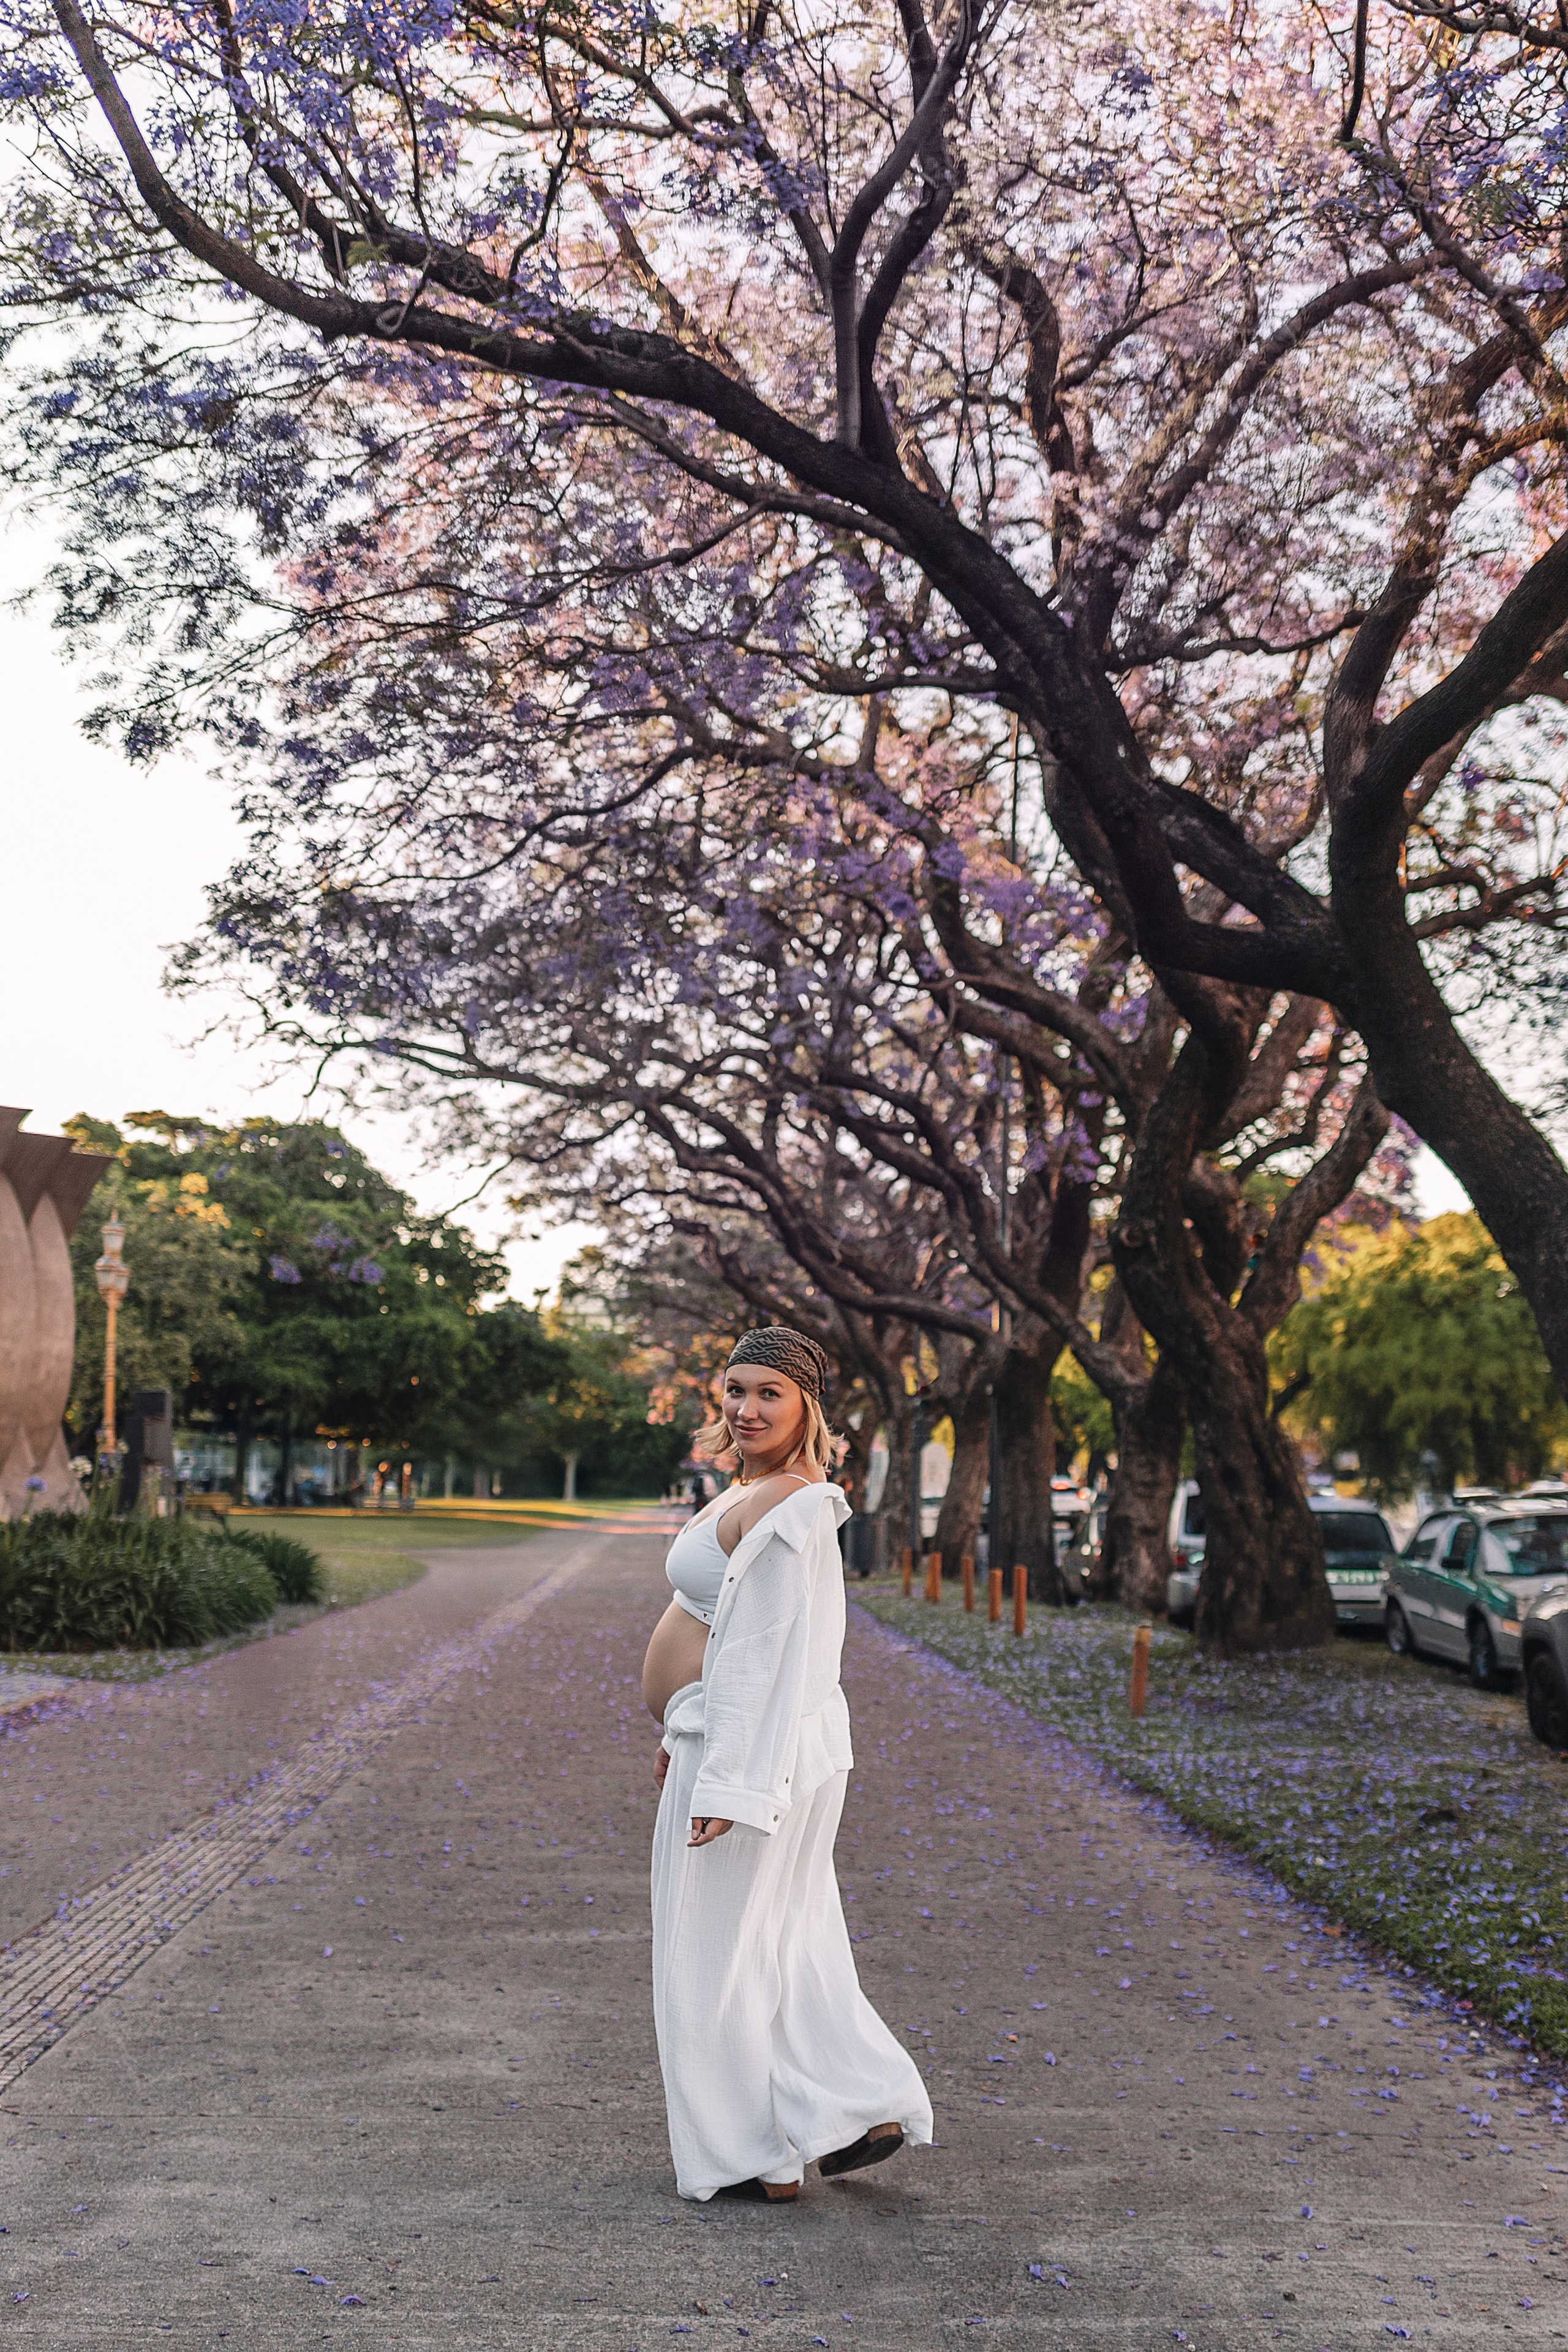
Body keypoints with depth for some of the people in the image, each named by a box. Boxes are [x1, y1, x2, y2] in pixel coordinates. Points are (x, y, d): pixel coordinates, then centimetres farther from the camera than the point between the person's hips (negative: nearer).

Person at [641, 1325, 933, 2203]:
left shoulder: (782, 1507, -20)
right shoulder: (762, 1494, 12)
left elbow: (768, 1652, -23)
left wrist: (727, 1782, -24)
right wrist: (690, 1736, 25)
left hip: (751, 1751, -10)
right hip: (737, 1740, 10)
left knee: (717, 1953, 3)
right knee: (788, 1941, 16)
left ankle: (750, 2156, 15)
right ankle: (865, 2109, 21)